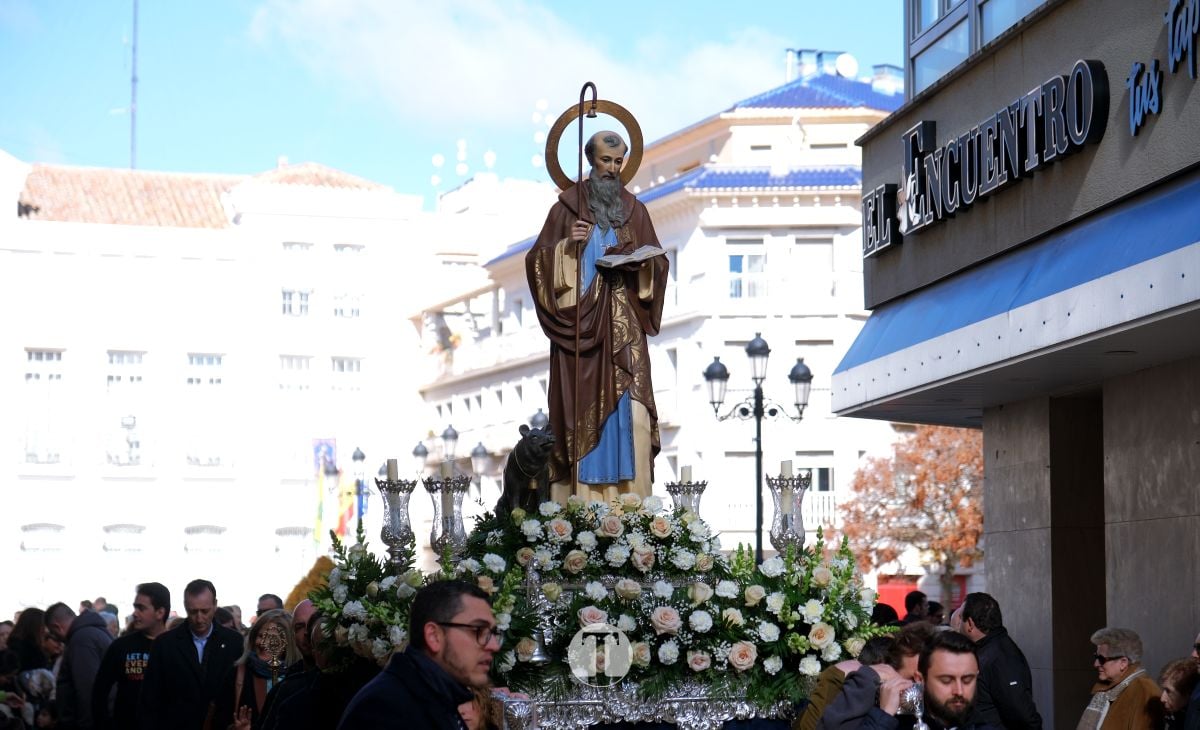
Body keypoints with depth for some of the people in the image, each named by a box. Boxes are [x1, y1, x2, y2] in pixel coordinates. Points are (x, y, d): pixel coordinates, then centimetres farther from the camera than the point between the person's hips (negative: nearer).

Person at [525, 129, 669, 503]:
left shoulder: (633, 209, 11)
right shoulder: (568, 206, 4)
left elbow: (657, 262, 13)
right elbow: (539, 260, 2)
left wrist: (637, 261, -8)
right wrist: (568, 245, -15)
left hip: (623, 327, 2)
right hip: (579, 322, -2)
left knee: (627, 402, -6)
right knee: (582, 405, -6)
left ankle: (627, 497, -4)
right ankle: (582, 499, -4)